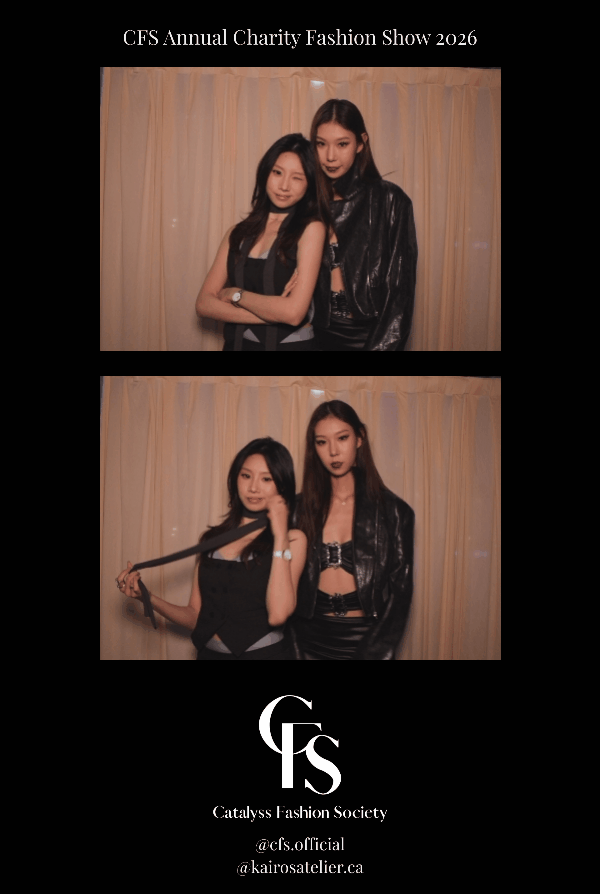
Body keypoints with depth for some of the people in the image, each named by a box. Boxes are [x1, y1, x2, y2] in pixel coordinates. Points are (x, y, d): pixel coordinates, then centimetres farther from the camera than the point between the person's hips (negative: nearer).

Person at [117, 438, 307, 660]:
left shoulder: (292, 539, -4)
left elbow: (277, 614, -17)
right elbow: (196, 616, 10)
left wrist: (280, 534, -13)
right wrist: (147, 597, -5)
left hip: (263, 653, -3)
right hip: (209, 653, 3)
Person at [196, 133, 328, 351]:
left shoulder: (311, 229, -10)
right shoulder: (237, 233, 2)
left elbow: (294, 312, -20)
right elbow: (204, 304, -5)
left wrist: (235, 294, -8)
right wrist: (269, 313, -17)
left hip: (290, 344, -4)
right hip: (237, 343, 4)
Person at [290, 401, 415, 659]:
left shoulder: (393, 511, -4)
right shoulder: (300, 508, 1)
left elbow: (399, 592, -5)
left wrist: (373, 653, -13)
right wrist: (296, 649, -7)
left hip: (366, 637, -2)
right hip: (311, 638, 2)